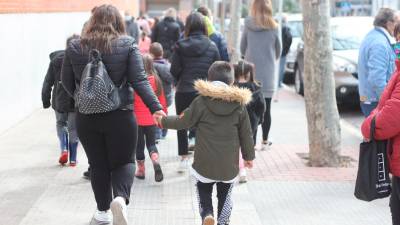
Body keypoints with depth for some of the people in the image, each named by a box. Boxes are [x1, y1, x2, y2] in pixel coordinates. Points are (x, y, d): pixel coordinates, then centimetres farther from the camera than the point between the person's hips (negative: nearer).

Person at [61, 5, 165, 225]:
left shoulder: (74, 48, -1)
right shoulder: (127, 44, -6)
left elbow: (67, 83, 6)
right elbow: (139, 80, -14)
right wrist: (155, 107, -16)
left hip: (86, 117, 2)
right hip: (120, 115, -2)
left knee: (97, 164, 17)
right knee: (124, 162, 11)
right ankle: (120, 198, -15)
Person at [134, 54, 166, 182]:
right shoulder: (156, 80, -3)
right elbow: (162, 101, 3)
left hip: (137, 119, -2)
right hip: (152, 120, 3)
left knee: (139, 145, 12)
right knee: (151, 143, 13)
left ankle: (141, 170, 19)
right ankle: (156, 162, -13)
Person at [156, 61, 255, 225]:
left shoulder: (201, 102, -8)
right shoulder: (239, 104, -1)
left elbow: (183, 122, 0)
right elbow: (246, 134, 4)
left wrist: (163, 121, 17)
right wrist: (249, 156, 17)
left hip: (205, 162, -1)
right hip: (229, 163, 2)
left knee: (203, 191, 17)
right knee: (225, 195, 18)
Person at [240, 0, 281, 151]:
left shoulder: (248, 26, -3)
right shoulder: (273, 28, -4)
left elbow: (242, 49, 6)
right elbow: (278, 51, 8)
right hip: (268, 74, 0)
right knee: (266, 109, 7)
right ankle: (265, 141, 12)